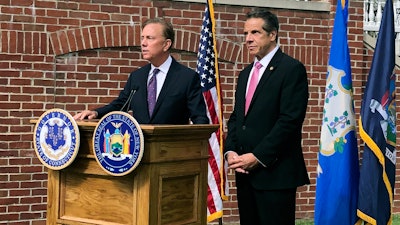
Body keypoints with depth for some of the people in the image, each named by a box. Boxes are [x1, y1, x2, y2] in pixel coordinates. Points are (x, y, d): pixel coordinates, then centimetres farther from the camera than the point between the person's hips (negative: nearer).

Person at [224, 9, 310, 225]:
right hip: (245, 172, 7)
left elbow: (290, 120, -15)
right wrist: (230, 152, 2)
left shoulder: (292, 69, -6)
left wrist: (258, 157, -16)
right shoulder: (245, 73, 19)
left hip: (274, 173, -7)